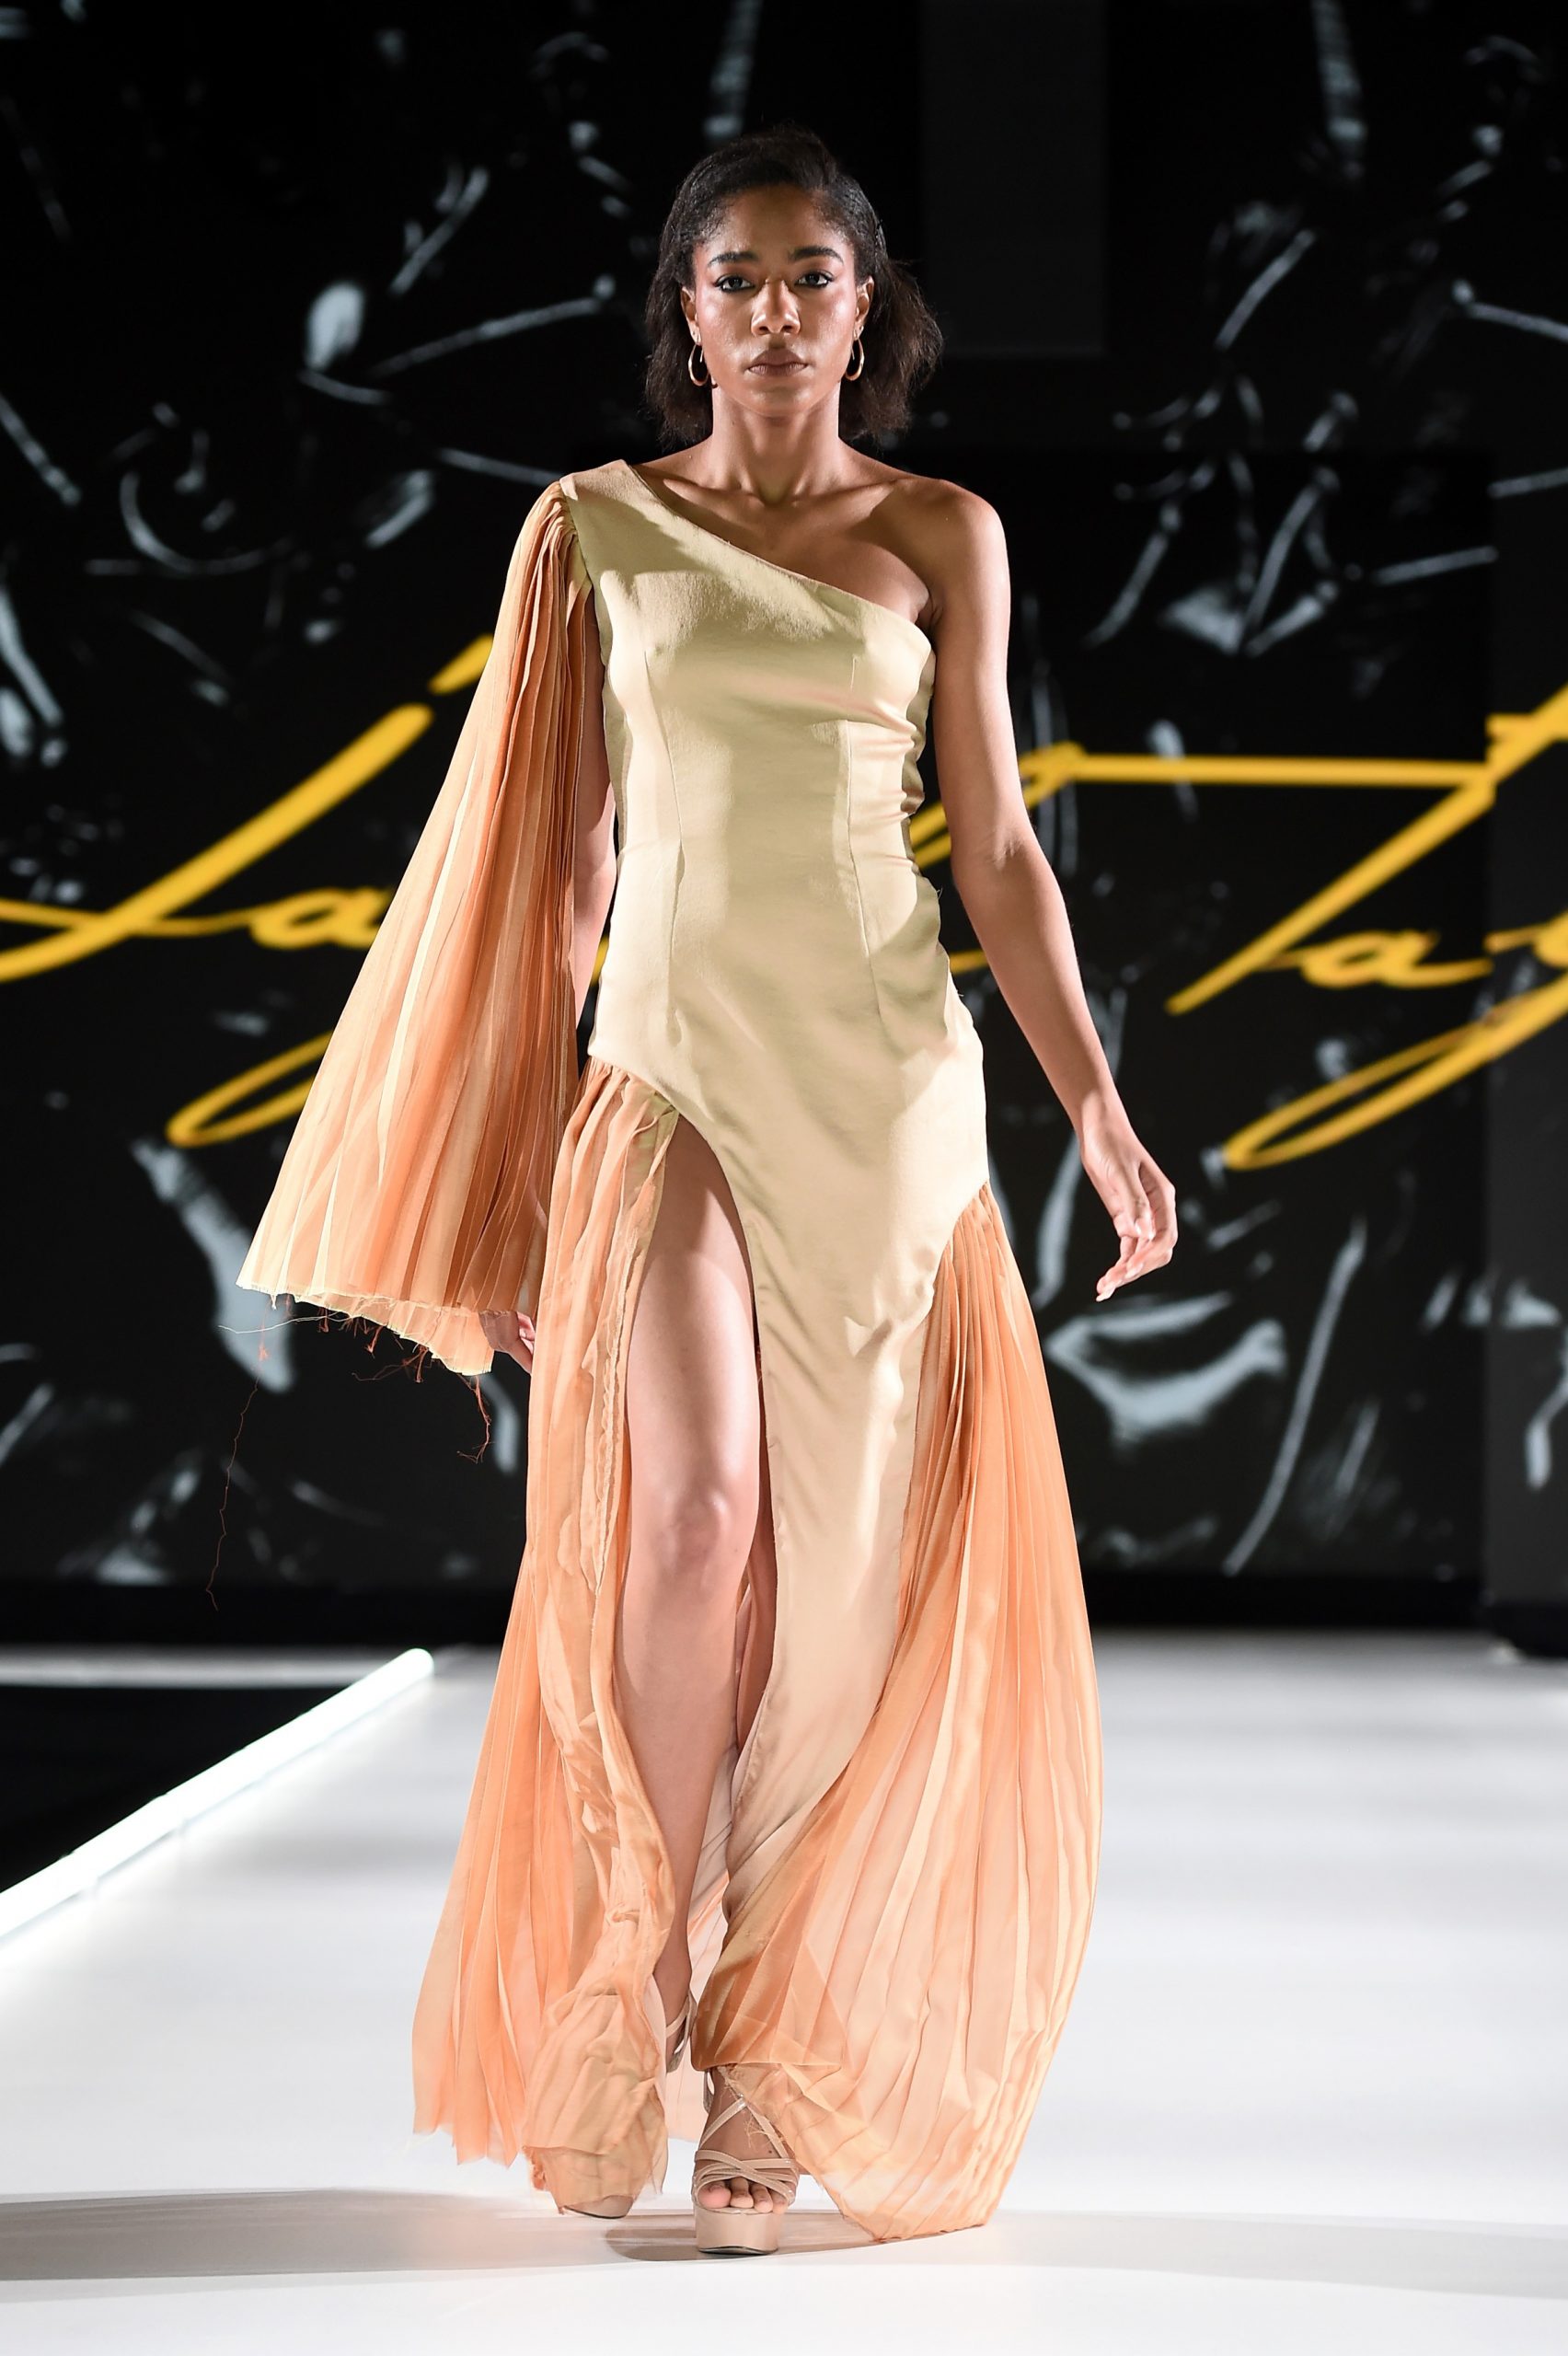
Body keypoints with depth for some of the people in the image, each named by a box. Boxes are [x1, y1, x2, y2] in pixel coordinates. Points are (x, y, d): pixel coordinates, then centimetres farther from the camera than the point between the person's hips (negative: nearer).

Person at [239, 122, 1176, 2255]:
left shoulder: (943, 537, 8)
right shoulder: (594, 531, 7)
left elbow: (997, 846, 8)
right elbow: (552, 859, 8)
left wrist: (1098, 1106, -1)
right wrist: (504, 1166, 7)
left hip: (885, 1075, 1)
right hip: (669, 1062, -1)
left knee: (844, 1559, 0)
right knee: (693, 1515, -19)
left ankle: (768, 2067, 10)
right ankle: (627, 2013, -5)